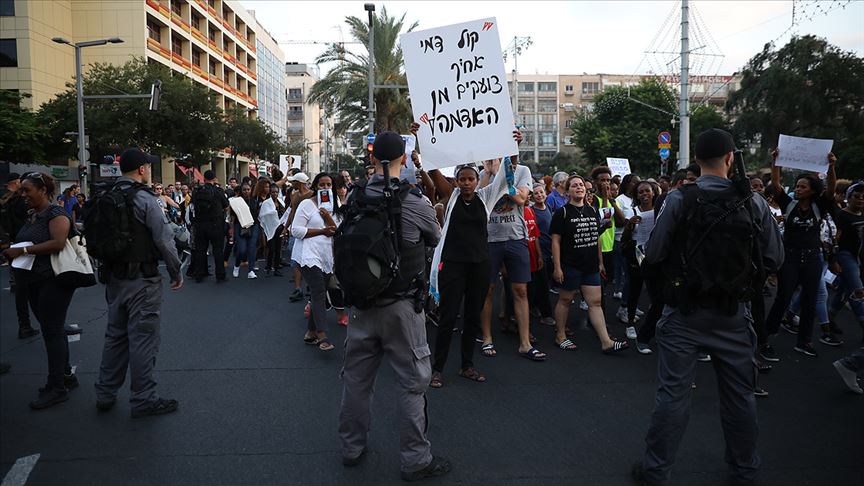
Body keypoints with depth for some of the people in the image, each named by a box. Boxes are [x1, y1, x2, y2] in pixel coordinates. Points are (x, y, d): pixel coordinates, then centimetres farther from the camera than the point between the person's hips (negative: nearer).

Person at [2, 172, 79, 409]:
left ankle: (56, 387, 2)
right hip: (34, 282, 9)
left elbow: (58, 243, -25)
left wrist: (23, 250, -22)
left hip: (53, 281, -9)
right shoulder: (31, 215, 14)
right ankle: (65, 375, 26)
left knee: (52, 331, -5)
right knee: (51, 329, 14)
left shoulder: (56, 213, -12)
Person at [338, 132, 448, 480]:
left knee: (356, 377, 16)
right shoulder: (415, 203, -14)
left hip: (361, 303, 5)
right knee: (412, 383, 7)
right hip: (401, 305, -4)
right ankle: (415, 459, 16)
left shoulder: (354, 198, -3)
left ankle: (352, 448, 32)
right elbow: (436, 239, 5)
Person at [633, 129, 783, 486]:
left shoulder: (679, 199, -12)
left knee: (673, 392, 6)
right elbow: (774, 260, 0)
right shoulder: (754, 203, -5)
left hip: (684, 312, -2)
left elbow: (653, 255, -10)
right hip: (733, 314, 2)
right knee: (739, 394, 17)